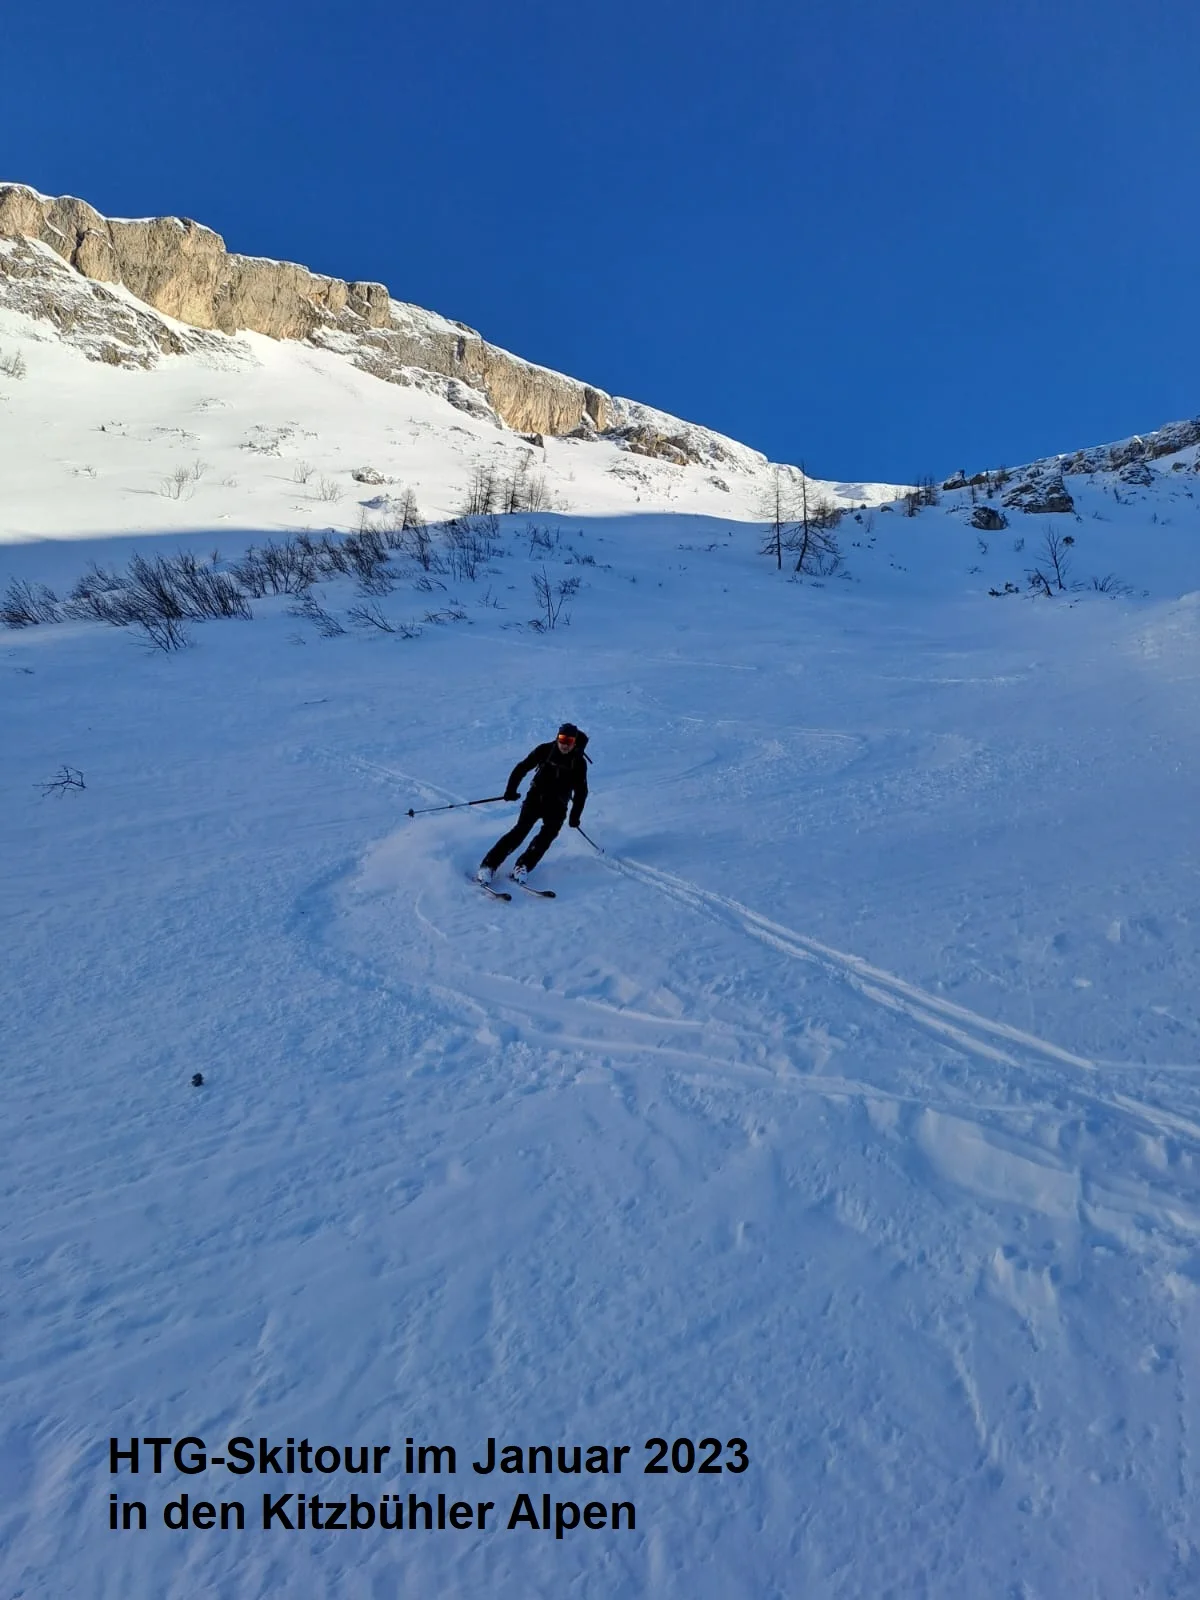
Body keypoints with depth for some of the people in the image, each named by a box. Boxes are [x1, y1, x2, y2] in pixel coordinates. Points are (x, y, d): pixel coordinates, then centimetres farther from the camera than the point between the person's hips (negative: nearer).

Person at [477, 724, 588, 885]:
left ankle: (523, 867, -17)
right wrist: (511, 790, -8)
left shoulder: (579, 763, -6)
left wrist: (575, 815, 0)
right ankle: (488, 865, -16)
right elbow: (522, 768, -2)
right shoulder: (545, 750, -8)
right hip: (536, 797, -1)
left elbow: (581, 791, 4)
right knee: (521, 830, -15)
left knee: (548, 834, -22)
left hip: (557, 806, 1)